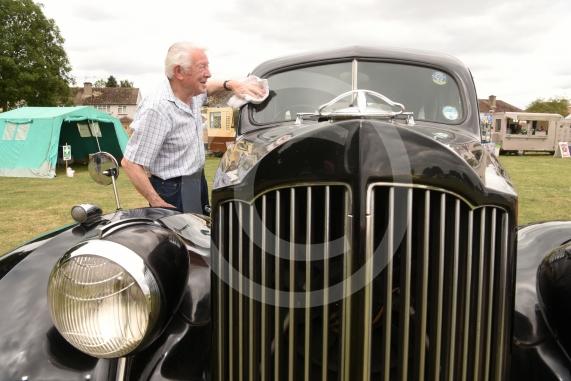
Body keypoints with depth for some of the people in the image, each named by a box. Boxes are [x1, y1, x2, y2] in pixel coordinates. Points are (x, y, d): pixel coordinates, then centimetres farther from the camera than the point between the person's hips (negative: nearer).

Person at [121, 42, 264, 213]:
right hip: (174, 191, -9)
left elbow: (206, 87, 26)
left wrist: (230, 84, 6)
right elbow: (130, 163, -25)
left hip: (198, 179, 9)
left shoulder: (192, 93, 0)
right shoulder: (157, 109, -27)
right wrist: (158, 204, -25)